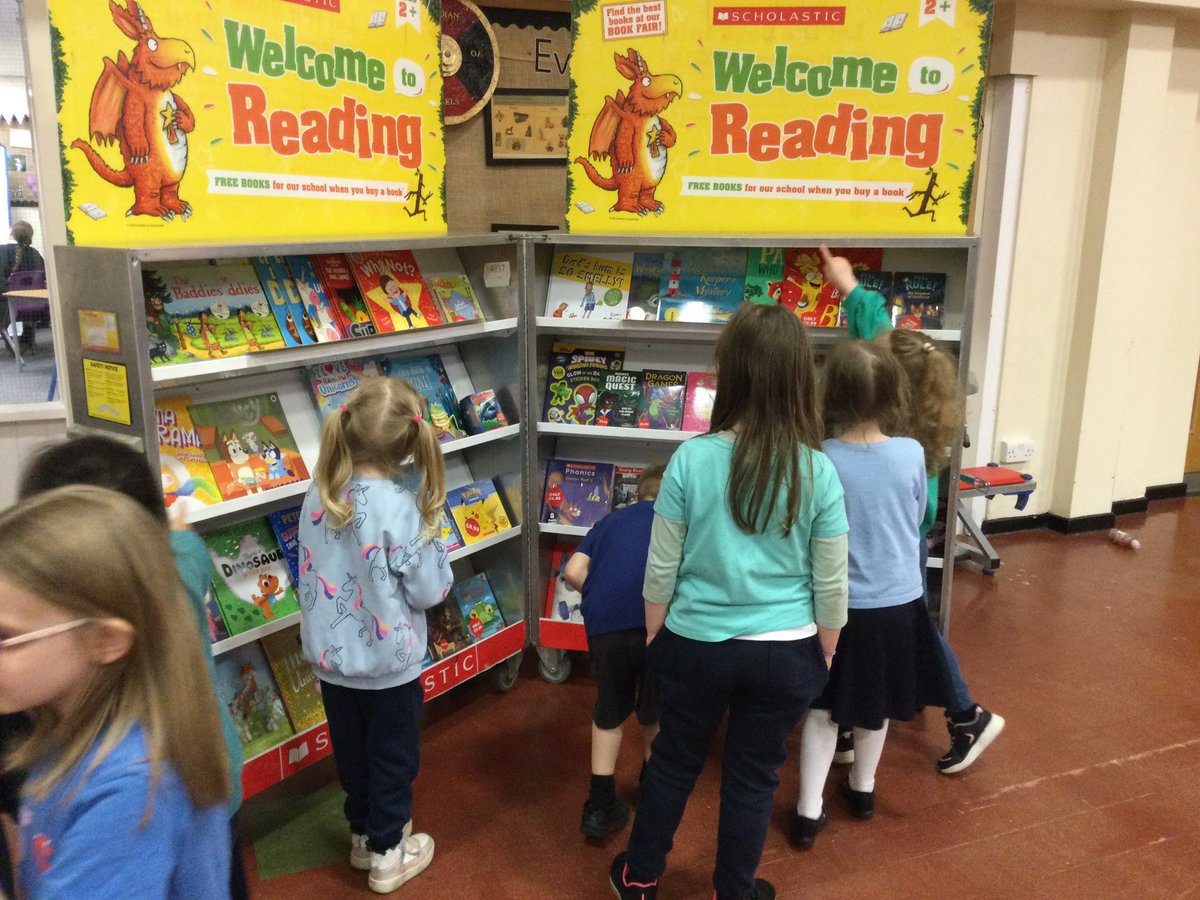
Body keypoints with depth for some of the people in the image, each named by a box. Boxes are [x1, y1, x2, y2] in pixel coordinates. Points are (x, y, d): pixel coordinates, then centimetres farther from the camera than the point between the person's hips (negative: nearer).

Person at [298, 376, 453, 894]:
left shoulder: (318, 495, -10)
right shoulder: (402, 506, -25)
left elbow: (309, 573, 2)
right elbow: (429, 591, -18)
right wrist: (431, 540, -5)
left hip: (331, 656, 5)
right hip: (388, 661, -5)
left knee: (351, 751, 23)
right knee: (393, 757, 16)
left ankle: (363, 835, 42)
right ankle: (388, 855, 31)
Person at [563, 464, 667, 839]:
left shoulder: (611, 520, 25)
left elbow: (573, 572, 12)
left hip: (605, 624, 1)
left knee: (609, 712, 24)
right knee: (656, 711, 25)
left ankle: (600, 805, 23)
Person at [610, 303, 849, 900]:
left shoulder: (691, 459, -15)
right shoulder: (818, 472, -13)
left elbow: (660, 570, -8)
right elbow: (831, 585, -7)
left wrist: (654, 640, 9)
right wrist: (824, 658, 10)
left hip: (695, 645, 0)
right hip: (786, 654, 0)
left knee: (673, 761, 21)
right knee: (754, 776, 18)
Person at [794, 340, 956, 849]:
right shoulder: (912, 454, -13)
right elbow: (917, 519, 4)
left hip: (838, 605, -2)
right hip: (897, 601, 2)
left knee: (823, 709, 14)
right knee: (875, 704, 22)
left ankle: (809, 811, 17)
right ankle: (863, 788, 42)